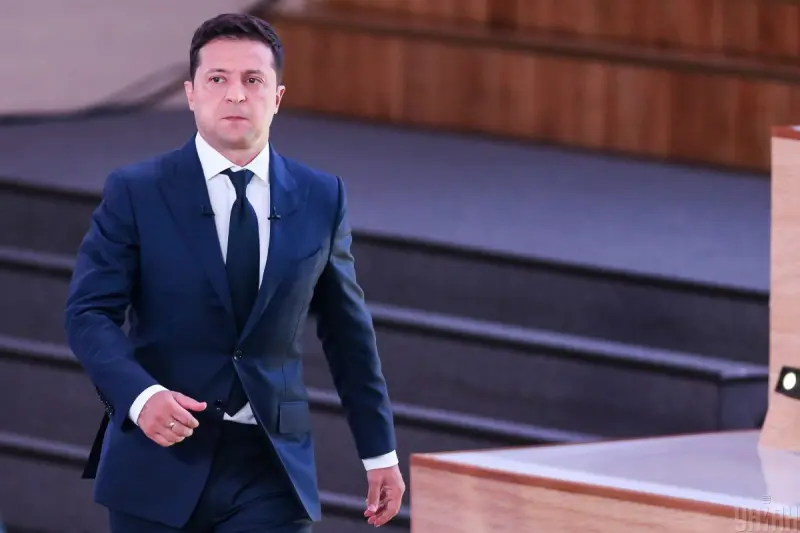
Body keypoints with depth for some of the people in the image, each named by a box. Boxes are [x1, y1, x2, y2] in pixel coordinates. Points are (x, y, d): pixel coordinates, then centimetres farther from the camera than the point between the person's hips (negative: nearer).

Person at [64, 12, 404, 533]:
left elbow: (348, 329, 14)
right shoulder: (135, 193, -2)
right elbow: (89, 313, -8)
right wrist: (140, 395, -26)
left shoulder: (322, 198, 6)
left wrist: (380, 452, 16)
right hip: (161, 460, -1)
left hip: (270, 469, 1)